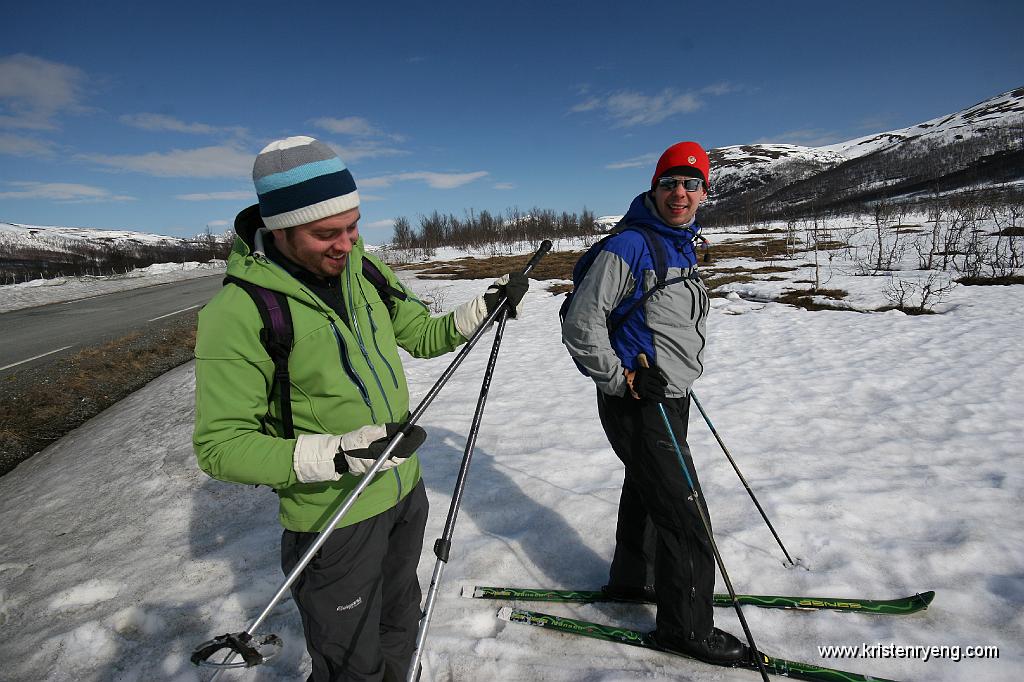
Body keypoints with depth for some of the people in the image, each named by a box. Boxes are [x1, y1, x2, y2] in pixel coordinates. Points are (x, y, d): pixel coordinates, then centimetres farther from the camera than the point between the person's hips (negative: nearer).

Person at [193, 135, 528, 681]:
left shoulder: (365, 271, -2)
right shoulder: (237, 313, -23)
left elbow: (425, 336, 9)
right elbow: (220, 446, -20)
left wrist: (487, 306, -5)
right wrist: (338, 454, -33)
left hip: (405, 490, 7)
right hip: (333, 521, -6)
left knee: (399, 625, 29)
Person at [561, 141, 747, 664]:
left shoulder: (683, 245, 11)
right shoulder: (629, 245, -18)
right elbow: (580, 325, -21)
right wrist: (621, 380, -18)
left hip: (670, 397, 9)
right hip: (638, 404, -9)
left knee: (645, 492, 23)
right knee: (685, 516, -1)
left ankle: (631, 580, 44)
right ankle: (686, 627, 19)